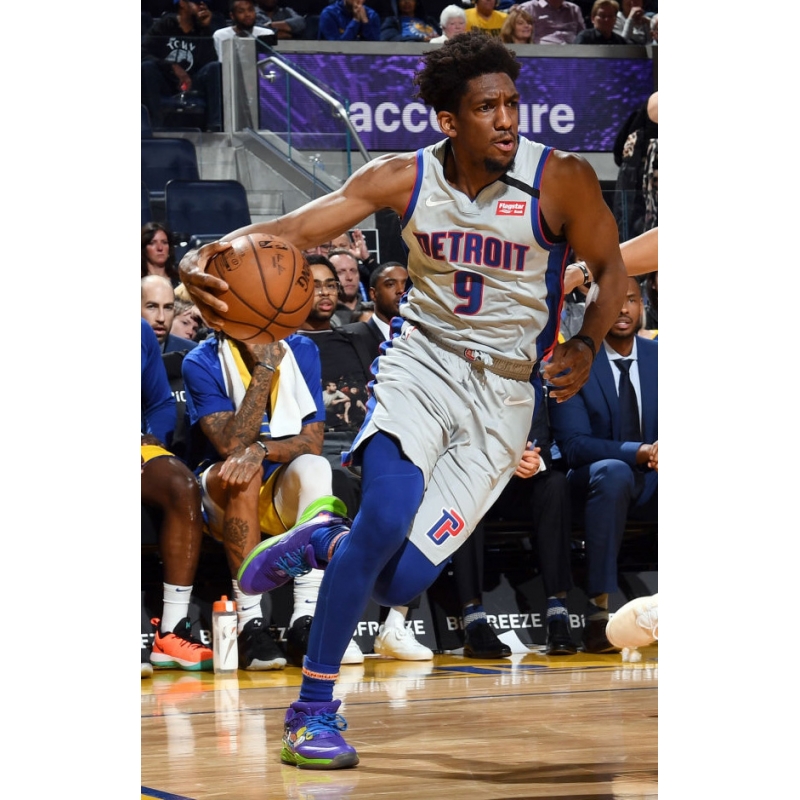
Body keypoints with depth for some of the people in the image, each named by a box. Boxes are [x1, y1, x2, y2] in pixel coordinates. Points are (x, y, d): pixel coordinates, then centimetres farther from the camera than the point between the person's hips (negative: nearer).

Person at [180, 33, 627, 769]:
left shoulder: (561, 180, -13)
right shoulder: (405, 178, -8)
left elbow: (610, 269, 3)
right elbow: (292, 230, -10)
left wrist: (587, 346, -16)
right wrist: (210, 257, -31)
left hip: (504, 391, 0)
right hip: (422, 360, 0)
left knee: (401, 583, -9)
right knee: (387, 518, -28)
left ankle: (324, 544, 29)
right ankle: (314, 708, -10)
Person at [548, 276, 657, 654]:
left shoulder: (657, 356, 6)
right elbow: (572, 445, -13)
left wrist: (660, 452, -23)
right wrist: (639, 452, -29)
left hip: (651, 480, 3)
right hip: (596, 478, -3)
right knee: (614, 472, -39)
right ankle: (598, 613, -40)